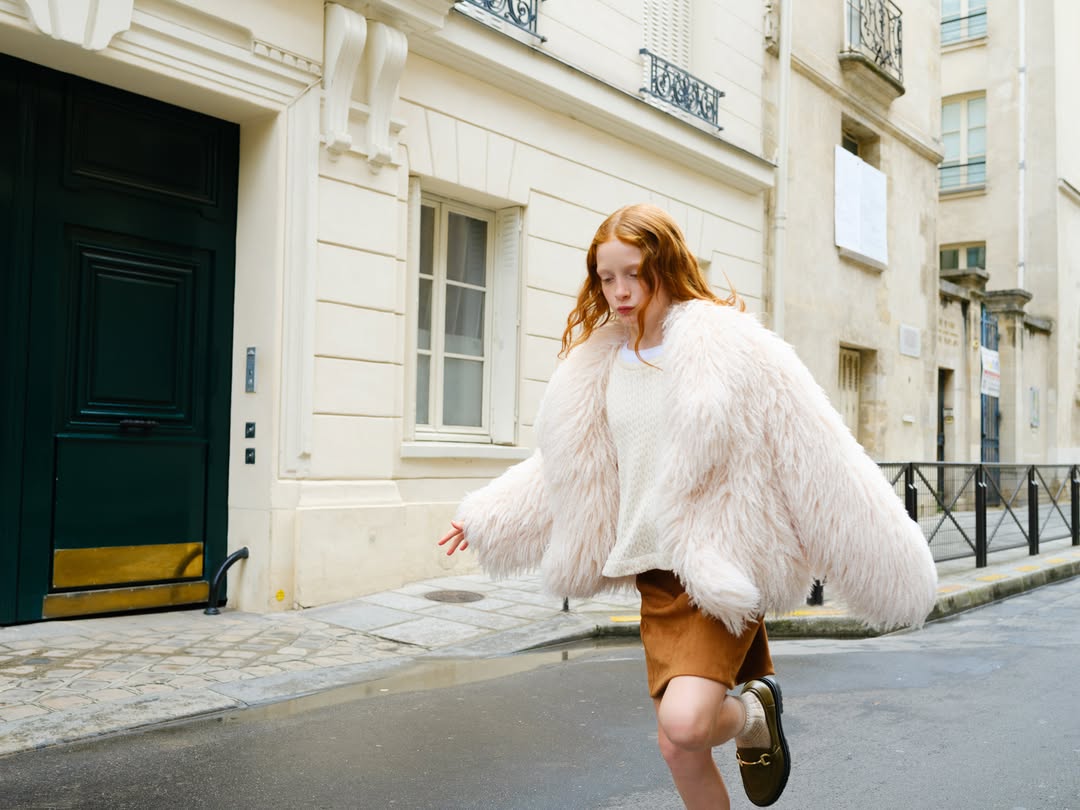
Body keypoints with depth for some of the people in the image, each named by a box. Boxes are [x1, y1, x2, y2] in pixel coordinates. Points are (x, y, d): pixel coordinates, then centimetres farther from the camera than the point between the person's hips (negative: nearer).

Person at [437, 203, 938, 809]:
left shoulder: (735, 348, -12)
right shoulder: (601, 363, 7)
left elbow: (817, 457, -11)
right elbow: (570, 464, 20)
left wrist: (888, 558, -9)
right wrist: (487, 520, 25)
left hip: (726, 564, -6)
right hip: (657, 569, 6)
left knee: (685, 723, -22)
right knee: (680, 745, 9)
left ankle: (755, 716, 13)